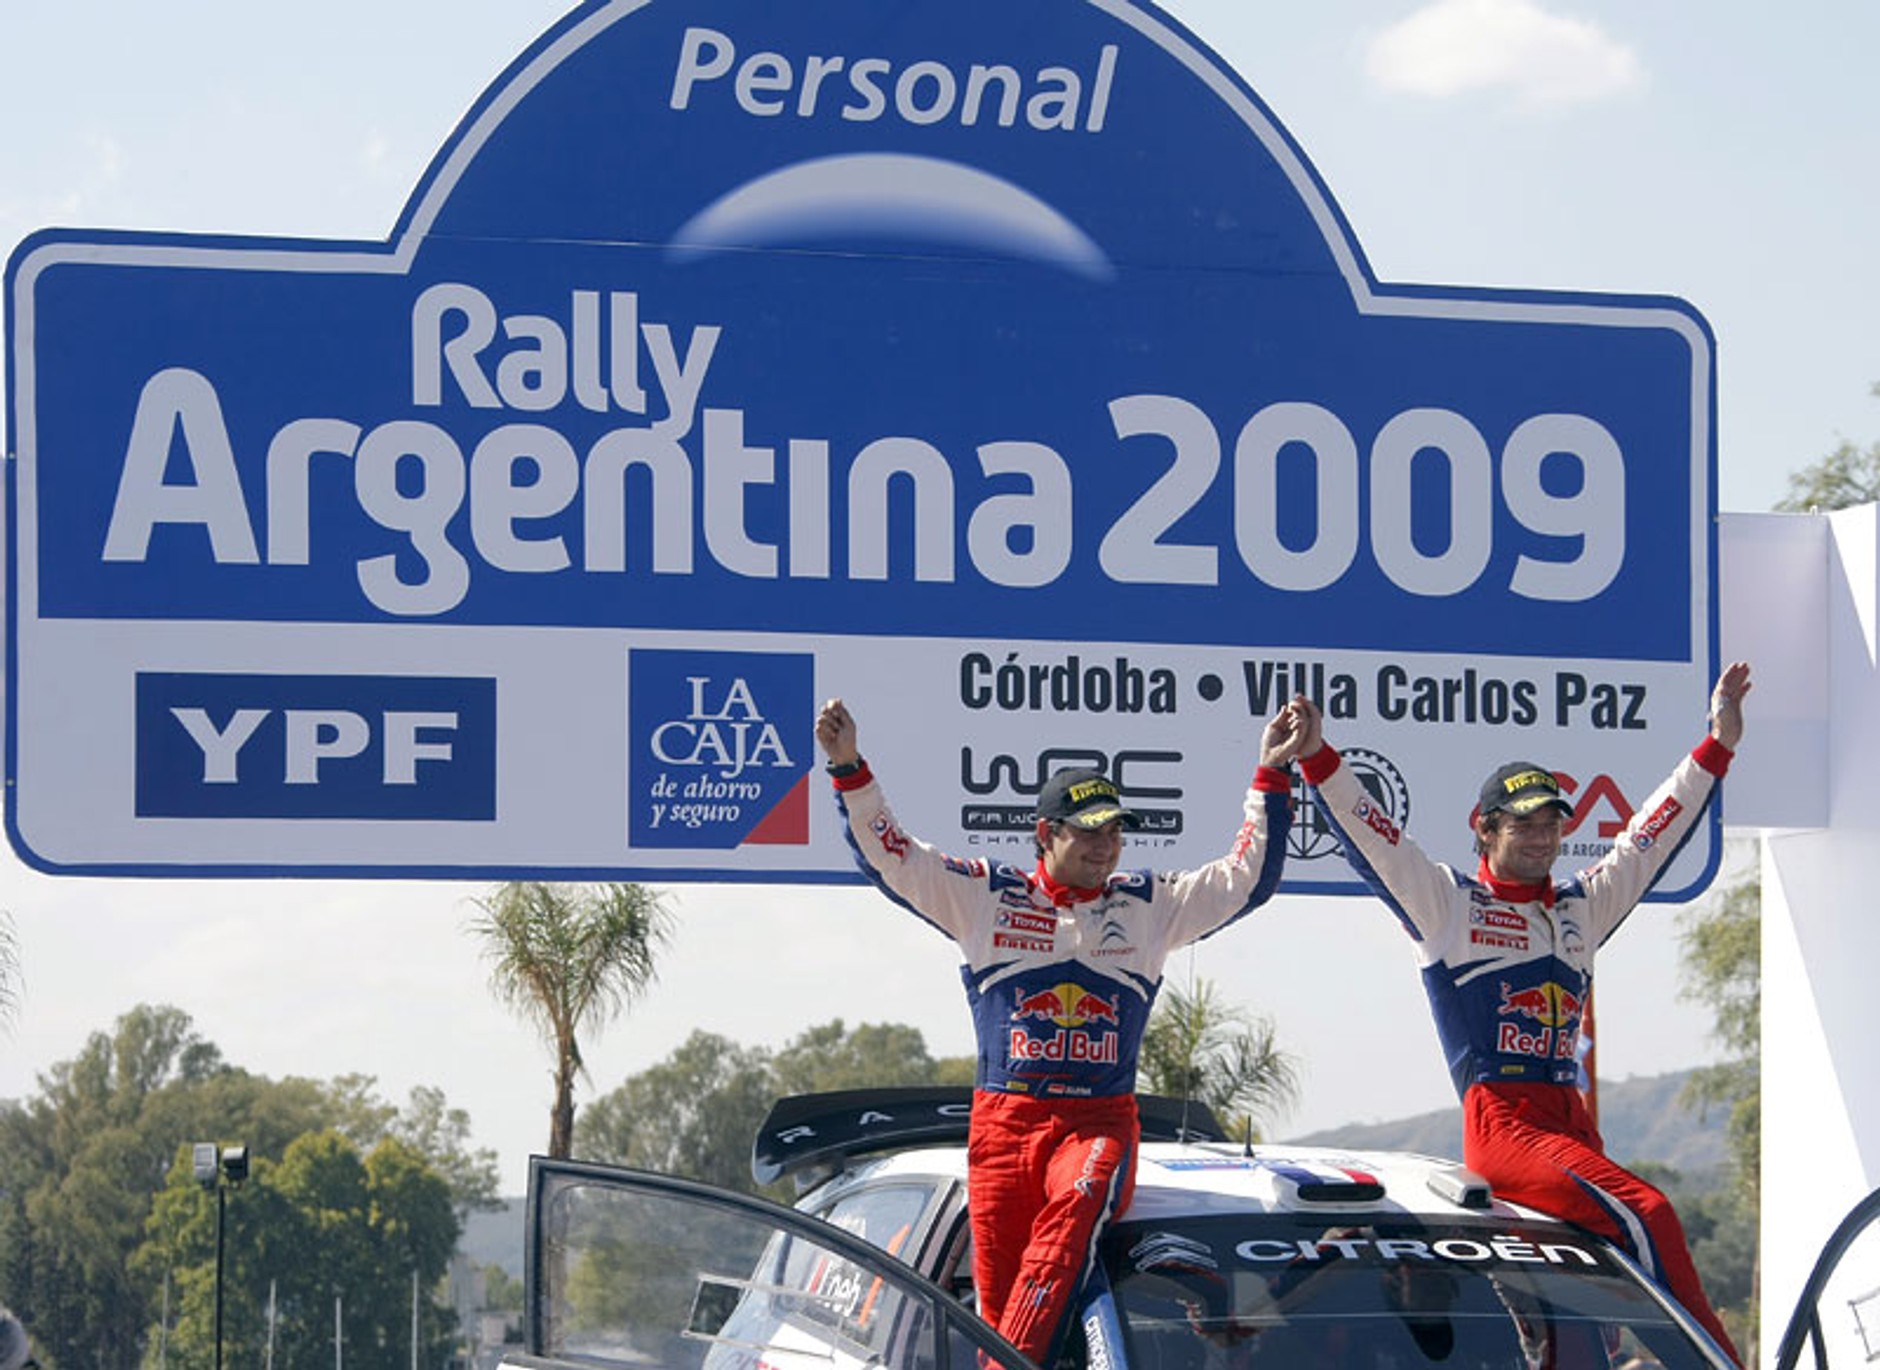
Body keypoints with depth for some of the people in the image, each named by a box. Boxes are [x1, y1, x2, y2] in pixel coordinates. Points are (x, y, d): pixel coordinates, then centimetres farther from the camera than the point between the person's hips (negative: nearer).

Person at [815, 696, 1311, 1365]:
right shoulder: (985, 895, 10)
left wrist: (1272, 776, 9)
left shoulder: (1150, 904, 14)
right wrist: (848, 767, -2)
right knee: (997, 1294, -7)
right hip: (1002, 1118, 1)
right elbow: (888, 856, 9)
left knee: (1073, 1211, -33)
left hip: (1100, 1121, -1)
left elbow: (1246, 878, 16)